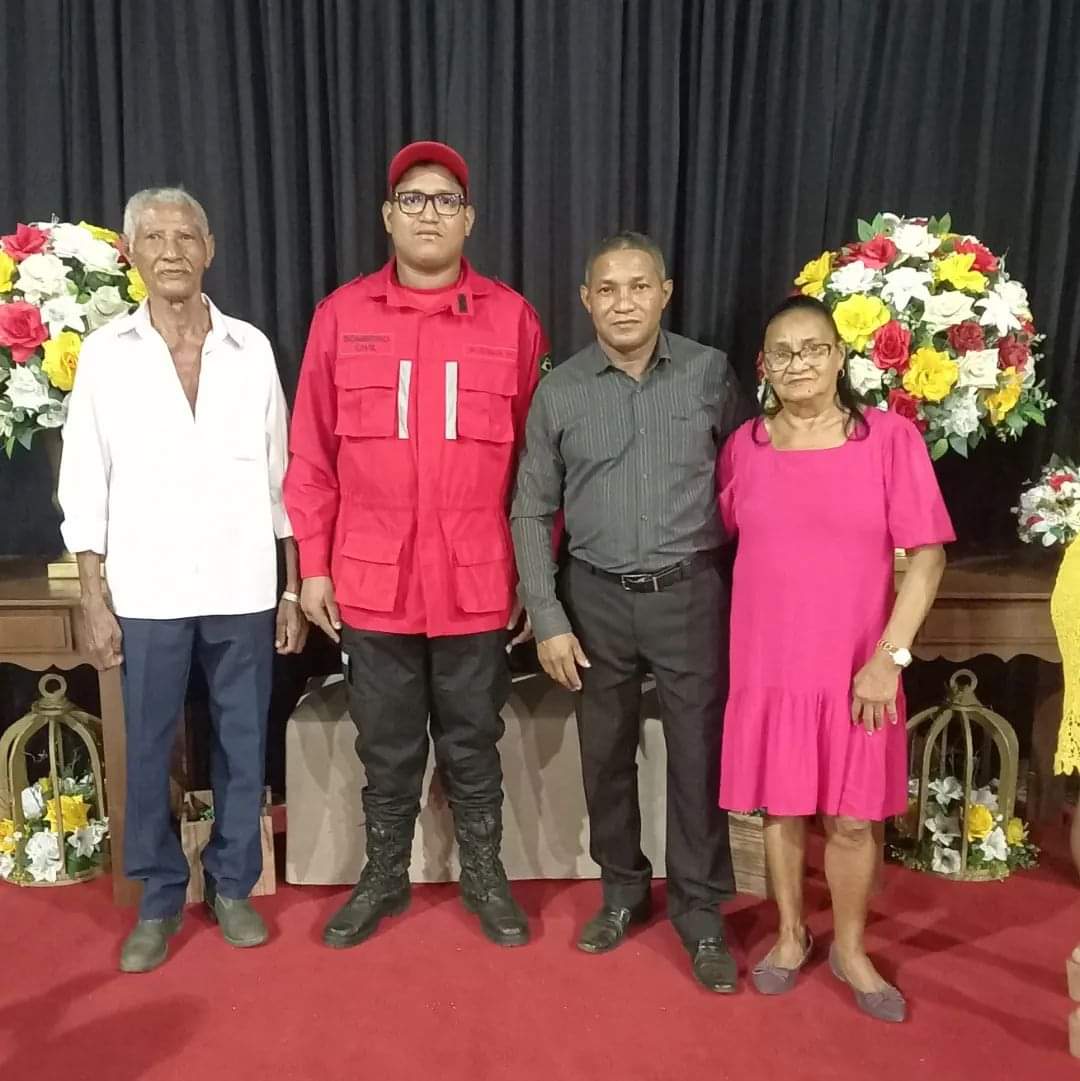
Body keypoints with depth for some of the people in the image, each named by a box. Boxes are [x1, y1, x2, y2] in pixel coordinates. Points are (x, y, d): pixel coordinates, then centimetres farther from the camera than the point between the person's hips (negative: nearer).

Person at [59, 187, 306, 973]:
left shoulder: (251, 348, 2)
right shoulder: (104, 353, 1)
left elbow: (281, 475, 5)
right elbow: (86, 486, 2)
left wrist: (294, 589, 3)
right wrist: (94, 600, -2)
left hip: (244, 587, 1)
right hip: (147, 591, 0)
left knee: (244, 742, 10)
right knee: (148, 750, 8)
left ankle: (233, 886, 29)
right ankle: (159, 900, 27)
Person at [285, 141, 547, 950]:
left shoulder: (511, 318, 1)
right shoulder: (342, 315, 2)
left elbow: (535, 457, 2)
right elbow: (312, 455, 3)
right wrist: (313, 566, 1)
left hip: (478, 581, 0)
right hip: (372, 579, 1)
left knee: (473, 742, 14)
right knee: (387, 746, 15)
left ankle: (484, 876, 33)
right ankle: (384, 877, 34)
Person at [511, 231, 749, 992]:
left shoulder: (711, 373, -3)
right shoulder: (559, 391, -1)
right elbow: (532, 512, 1)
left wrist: (743, 580, 1)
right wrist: (548, 619, -4)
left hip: (691, 593, -1)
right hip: (597, 597, 1)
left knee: (699, 755, 5)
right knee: (606, 754, 13)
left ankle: (700, 911, 23)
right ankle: (623, 890, 34)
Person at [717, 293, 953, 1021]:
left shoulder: (891, 437, -7)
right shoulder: (744, 446, 1)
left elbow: (927, 555, -7)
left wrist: (889, 657, -12)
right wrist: (723, 646, 8)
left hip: (855, 668, -2)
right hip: (767, 664, 2)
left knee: (853, 817, 8)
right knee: (781, 808, 14)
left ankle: (851, 949, 32)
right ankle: (791, 935, 35)